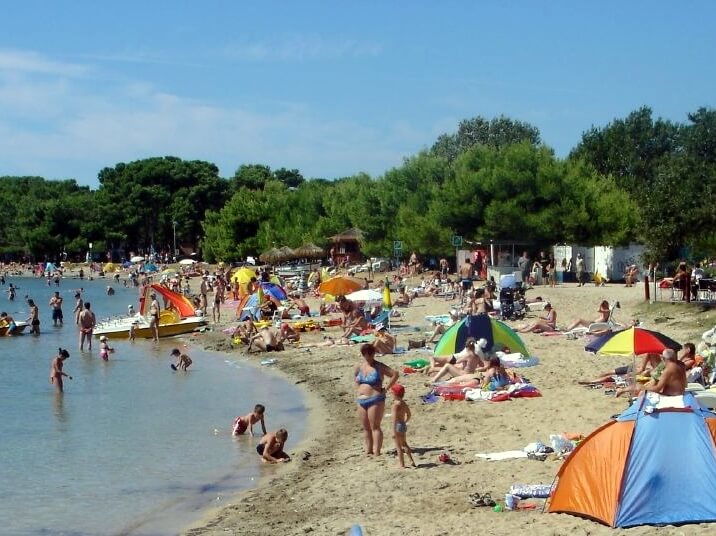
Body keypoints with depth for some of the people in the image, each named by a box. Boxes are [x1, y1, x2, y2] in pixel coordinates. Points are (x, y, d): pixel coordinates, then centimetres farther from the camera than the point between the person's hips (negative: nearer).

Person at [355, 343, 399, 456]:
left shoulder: (379, 367, -7)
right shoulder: (360, 367, 10)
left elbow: (395, 374, -8)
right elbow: (355, 375, 32)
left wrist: (385, 388, -9)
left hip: (375, 400, -6)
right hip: (361, 401, 6)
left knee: (375, 427, -8)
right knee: (366, 428, 9)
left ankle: (377, 452, -8)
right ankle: (368, 451, 16)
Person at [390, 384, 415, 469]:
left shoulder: (396, 404, -17)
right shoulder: (404, 404, 7)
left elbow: (394, 418, -21)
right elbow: (408, 415, 19)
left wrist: (394, 431, -22)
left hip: (398, 425, -8)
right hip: (404, 425, 8)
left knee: (398, 446, 1)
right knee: (404, 444, 23)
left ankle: (401, 464, 4)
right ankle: (411, 460, 23)